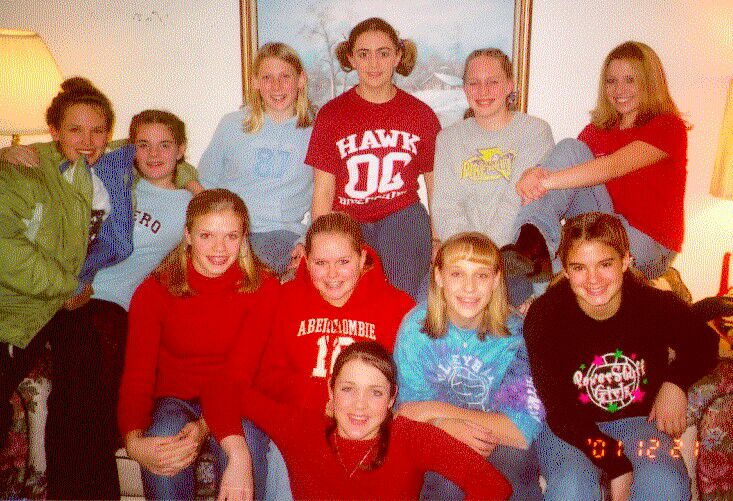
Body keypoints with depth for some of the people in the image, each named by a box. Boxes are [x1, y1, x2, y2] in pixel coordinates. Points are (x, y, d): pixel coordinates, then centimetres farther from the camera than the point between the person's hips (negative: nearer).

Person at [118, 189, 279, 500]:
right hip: (174, 401, 1)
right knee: (163, 438, -33)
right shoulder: (154, 292, -5)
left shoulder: (262, 289, -8)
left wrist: (204, 427, -34)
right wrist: (133, 440, -32)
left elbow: (242, 372, -15)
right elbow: (137, 375, -12)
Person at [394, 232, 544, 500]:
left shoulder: (514, 333, -11)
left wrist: (440, 412, -21)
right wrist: (449, 427, -28)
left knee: (515, 460, -31)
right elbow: (406, 410, -5)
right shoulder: (416, 326, -9)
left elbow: (524, 430, -17)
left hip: (498, 445, 1)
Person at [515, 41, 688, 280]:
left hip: (648, 243, -5)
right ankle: (535, 240, -38)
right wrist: (538, 175, -30)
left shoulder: (668, 126, -7)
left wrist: (551, 180, -37)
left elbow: (615, 166, -24)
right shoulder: (597, 130, 12)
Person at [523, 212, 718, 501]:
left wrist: (676, 382, -6)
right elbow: (559, 411, -18)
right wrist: (616, 466, -25)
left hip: (638, 420, 2)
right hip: (568, 428, -1)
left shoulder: (657, 305, -10)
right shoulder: (543, 316, -17)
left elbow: (704, 344, 13)